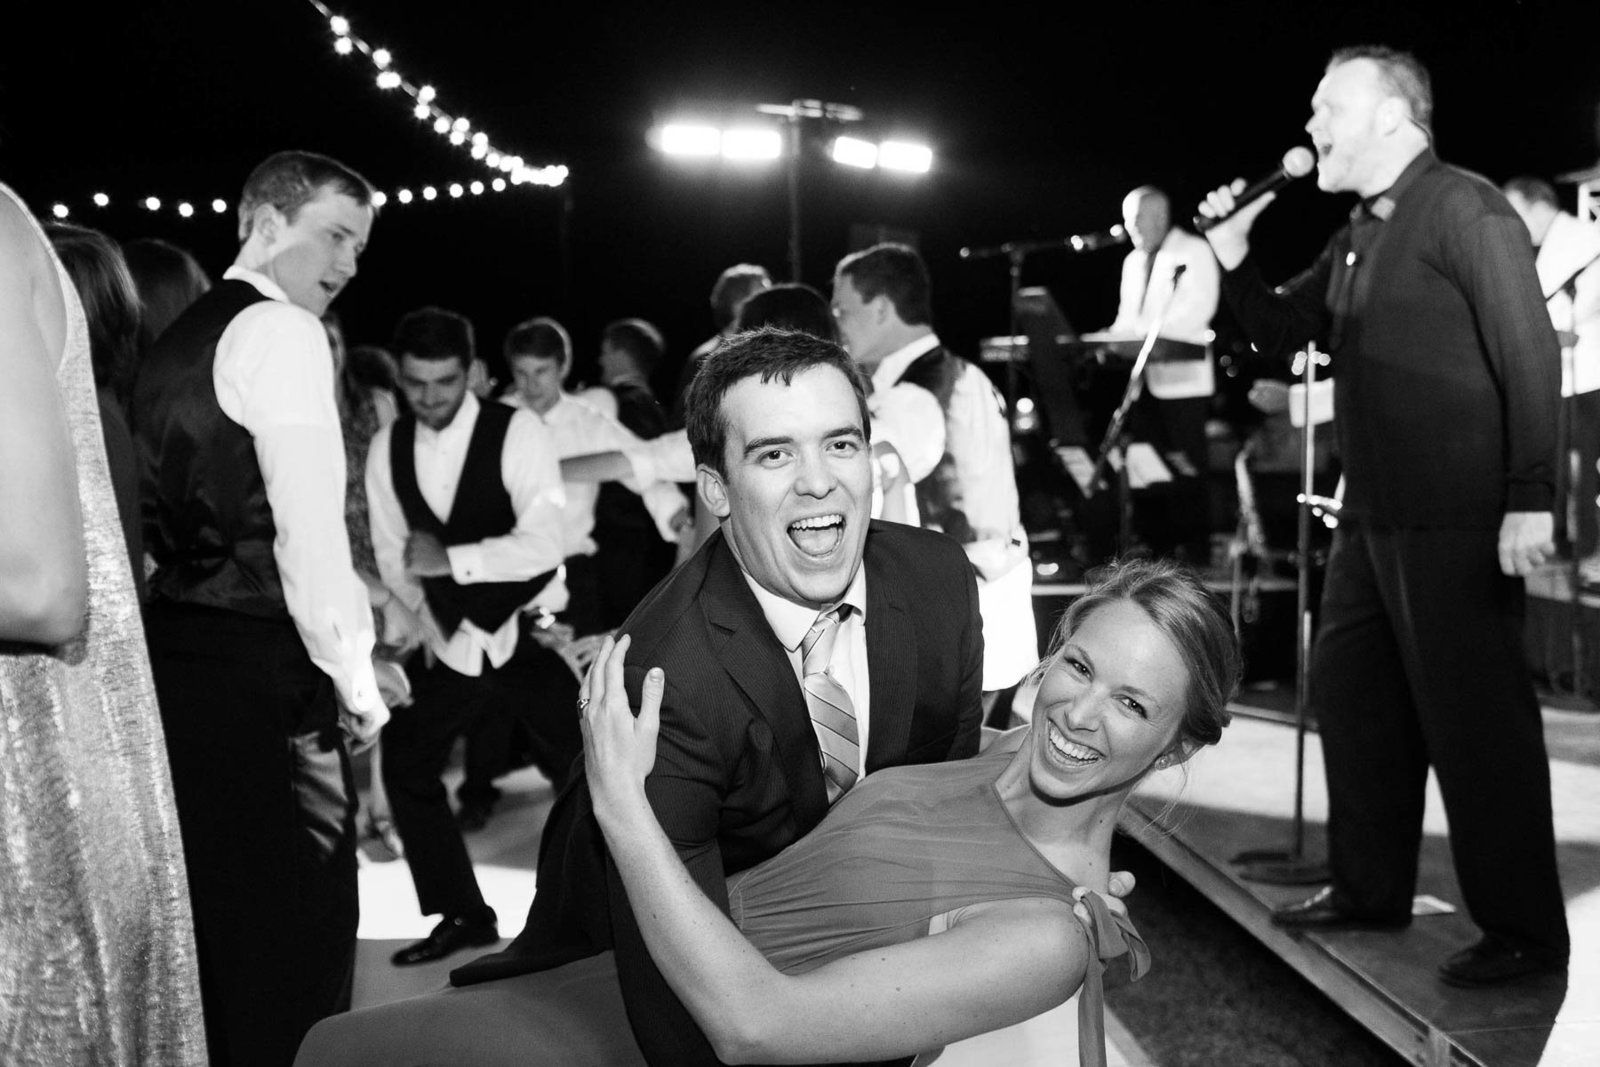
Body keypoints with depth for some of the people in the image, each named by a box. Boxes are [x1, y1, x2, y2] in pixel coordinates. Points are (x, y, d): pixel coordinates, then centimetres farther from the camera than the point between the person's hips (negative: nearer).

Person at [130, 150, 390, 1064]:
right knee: (296, 928, 1)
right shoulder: (280, 331, -11)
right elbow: (309, 528, -18)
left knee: (213, 914, 19)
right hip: (264, 675, -9)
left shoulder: (175, 342, 15)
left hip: (177, 651, 9)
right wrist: (356, 681, -10)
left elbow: (170, 518, 14)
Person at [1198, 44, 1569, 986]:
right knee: (1350, 692, 15)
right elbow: (1281, 333, 23)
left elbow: (1530, 352, -16)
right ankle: (1371, 887, 30)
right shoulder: (1358, 237, 15)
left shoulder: (1464, 209, -10)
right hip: (1375, 514, 9)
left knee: (1475, 718, -2)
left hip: (1458, 520, -9)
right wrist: (1234, 257, 6)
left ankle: (1524, 930, 11)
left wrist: (1530, 499, -23)